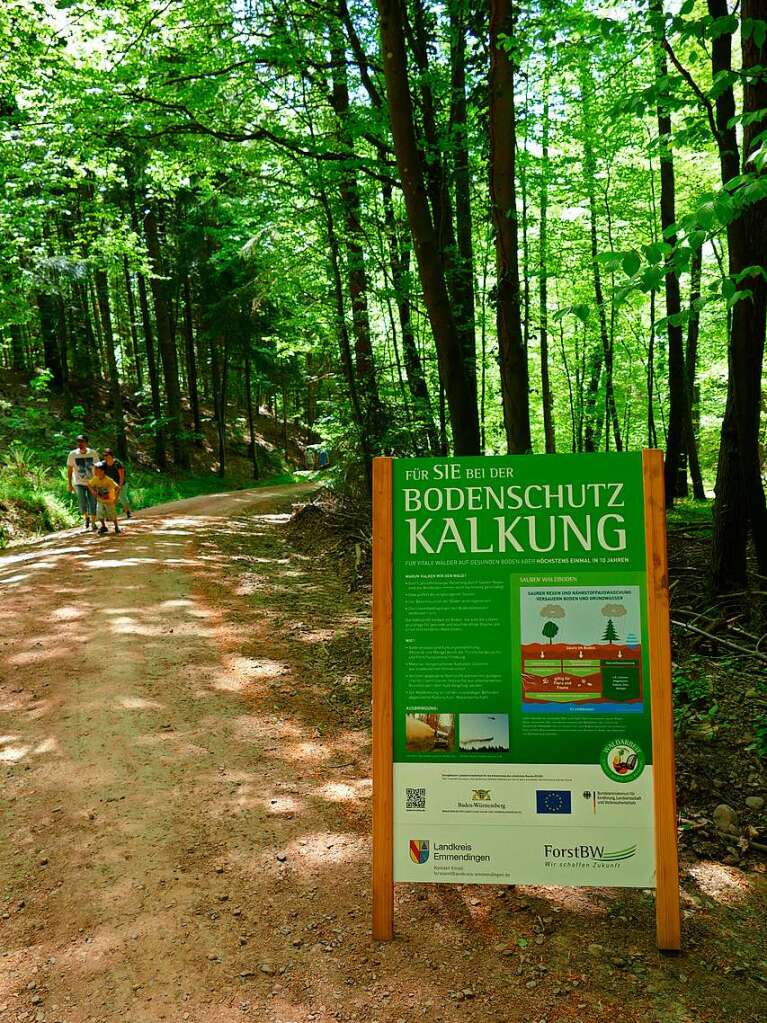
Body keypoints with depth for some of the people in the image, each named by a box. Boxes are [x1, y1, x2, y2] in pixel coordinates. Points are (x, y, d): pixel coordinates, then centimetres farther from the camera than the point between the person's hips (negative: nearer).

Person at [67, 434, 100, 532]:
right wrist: (69, 484, -1)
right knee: (82, 503, -15)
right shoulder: (73, 454, -7)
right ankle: (86, 517, 15)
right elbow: (69, 470, 1)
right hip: (79, 483, -1)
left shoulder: (93, 453, -6)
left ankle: (93, 523, 18)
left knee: (92, 504, 1)